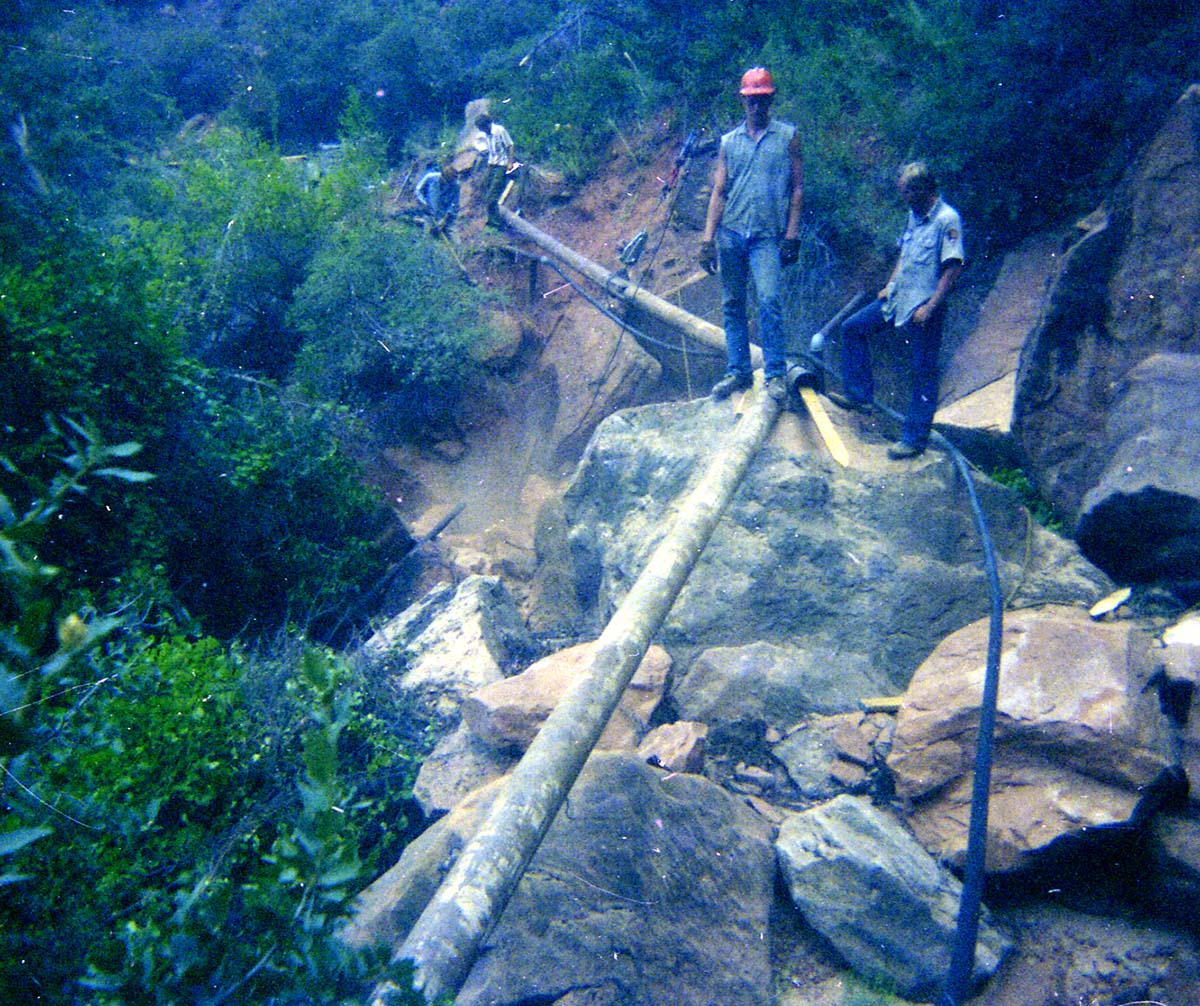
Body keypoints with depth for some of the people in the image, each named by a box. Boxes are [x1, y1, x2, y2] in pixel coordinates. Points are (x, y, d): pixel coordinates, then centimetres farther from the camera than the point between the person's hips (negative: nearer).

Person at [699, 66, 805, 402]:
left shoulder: (788, 136, 9)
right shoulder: (729, 141, 14)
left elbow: (797, 188, 6)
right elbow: (719, 192, 12)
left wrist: (792, 234, -4)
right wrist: (708, 238, 3)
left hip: (767, 235, -3)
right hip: (730, 232, 3)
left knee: (769, 299, -16)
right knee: (732, 304, 3)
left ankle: (775, 374, -9)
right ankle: (738, 371, 12)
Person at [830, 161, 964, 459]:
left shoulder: (947, 219, -14)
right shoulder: (914, 215, 12)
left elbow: (954, 268, -18)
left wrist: (930, 307, -20)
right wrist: (888, 286, 12)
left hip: (924, 306, -9)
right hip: (897, 298, 9)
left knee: (923, 374, -1)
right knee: (852, 328, 7)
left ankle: (914, 439, 5)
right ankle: (859, 394, 15)